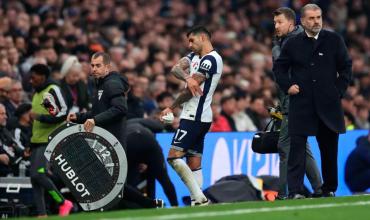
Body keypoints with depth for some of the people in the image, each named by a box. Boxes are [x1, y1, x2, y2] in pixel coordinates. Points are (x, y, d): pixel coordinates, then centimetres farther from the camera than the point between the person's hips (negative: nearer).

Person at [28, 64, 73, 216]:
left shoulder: (53, 91, -9)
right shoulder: (37, 93, 18)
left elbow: (63, 114, -16)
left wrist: (40, 117, -19)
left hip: (49, 141, -9)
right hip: (37, 141, 9)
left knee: (38, 174, -19)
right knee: (34, 177, 3)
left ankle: (63, 203, -6)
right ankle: (41, 214, 6)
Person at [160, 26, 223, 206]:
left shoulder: (211, 59, -12)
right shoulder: (194, 56, 17)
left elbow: (191, 90, -12)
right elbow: (176, 69, -1)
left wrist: (171, 108, -2)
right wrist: (187, 77, -23)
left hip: (194, 116, -10)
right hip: (199, 117, 10)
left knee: (174, 157, -15)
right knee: (194, 164, 5)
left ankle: (199, 197, -19)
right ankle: (197, 201, 1)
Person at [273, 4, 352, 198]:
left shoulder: (334, 40, 5)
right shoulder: (293, 44, 5)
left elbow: (346, 66, 10)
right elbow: (279, 67, 16)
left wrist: (339, 89, 0)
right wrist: (287, 86, 1)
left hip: (328, 103, 1)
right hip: (301, 105, -1)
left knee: (329, 149, 10)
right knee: (297, 148, -9)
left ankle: (329, 189, 23)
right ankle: (295, 191, -12)